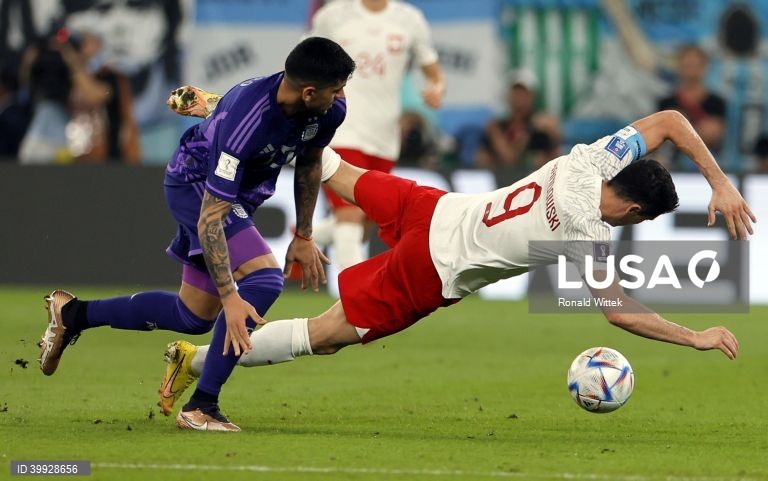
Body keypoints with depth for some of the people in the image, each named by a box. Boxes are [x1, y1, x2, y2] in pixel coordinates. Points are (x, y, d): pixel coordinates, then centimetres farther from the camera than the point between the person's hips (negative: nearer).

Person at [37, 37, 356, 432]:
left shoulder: (328, 111, -17)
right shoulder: (246, 120, -38)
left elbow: (309, 163, 7)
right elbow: (210, 218, -36)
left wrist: (304, 237, 11)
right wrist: (229, 297, -39)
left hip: (239, 194, 8)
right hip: (196, 185, -8)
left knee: (194, 317, 15)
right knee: (263, 279, -29)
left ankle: (72, 314, 32)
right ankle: (200, 407, -24)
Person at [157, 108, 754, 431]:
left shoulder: (594, 159, -9)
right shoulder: (587, 236, -26)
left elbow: (669, 120, -1)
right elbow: (619, 312, -24)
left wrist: (721, 184, -5)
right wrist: (698, 338, -18)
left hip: (435, 208, 7)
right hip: (433, 271, -7)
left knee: (346, 178, 30)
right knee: (329, 333, -3)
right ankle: (196, 362, -6)